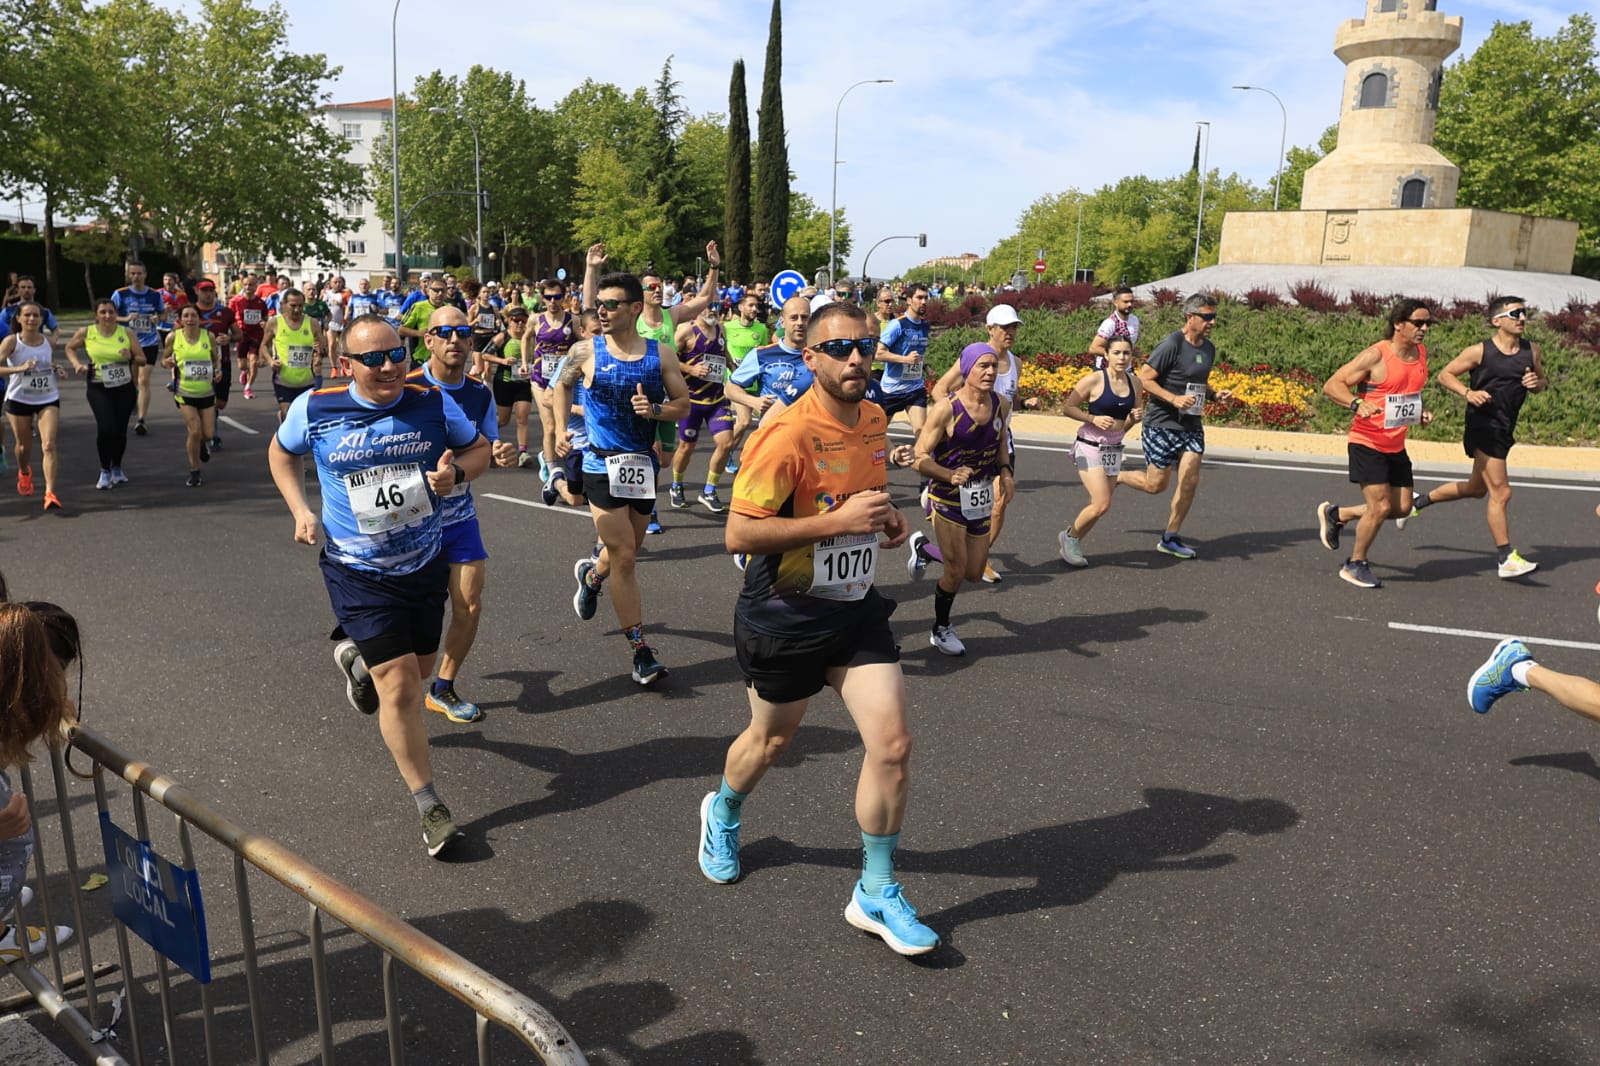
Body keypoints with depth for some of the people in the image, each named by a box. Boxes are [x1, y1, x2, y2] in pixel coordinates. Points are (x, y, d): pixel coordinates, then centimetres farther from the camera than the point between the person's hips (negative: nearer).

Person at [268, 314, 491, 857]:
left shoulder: (433, 403, -10)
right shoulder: (315, 409, -11)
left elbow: (478, 449, 4)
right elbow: (281, 452, 10)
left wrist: (456, 474, -18)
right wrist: (300, 509, -4)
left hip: (425, 562, 3)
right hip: (358, 572, -3)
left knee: (418, 667, 22)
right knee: (399, 685, -8)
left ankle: (356, 658, 58)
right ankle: (429, 805, 6)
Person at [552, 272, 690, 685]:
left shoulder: (661, 354, -1)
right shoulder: (586, 351, -3)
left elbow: (683, 405, 2)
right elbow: (562, 386, 15)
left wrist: (655, 410, -18)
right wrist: (561, 429, 4)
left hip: (643, 464, 3)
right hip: (602, 465, -3)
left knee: (627, 550, 18)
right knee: (624, 557, -7)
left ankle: (591, 575, 54)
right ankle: (641, 652, -1)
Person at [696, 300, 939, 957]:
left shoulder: (875, 420, 2)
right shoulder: (788, 434, -22)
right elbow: (738, 535, -25)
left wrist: (887, 517, 0)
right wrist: (838, 519, -29)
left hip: (856, 609, 6)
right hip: (786, 615, -5)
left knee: (893, 743, -3)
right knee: (772, 739, 16)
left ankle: (875, 895, 15)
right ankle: (723, 813, 51)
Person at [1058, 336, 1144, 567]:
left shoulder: (1135, 383, 4)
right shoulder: (1094, 380, -12)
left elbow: (1134, 414, 18)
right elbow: (1067, 408, -7)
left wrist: (1135, 418, -5)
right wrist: (1093, 418, -19)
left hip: (1114, 450, 6)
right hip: (1090, 447, -6)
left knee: (1097, 507, 8)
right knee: (1102, 505, -14)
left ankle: (1071, 547, 27)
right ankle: (1070, 535, 11)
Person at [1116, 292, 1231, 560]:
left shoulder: (1208, 348, 11)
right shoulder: (1172, 345, -14)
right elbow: (1144, 378, -15)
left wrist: (1215, 394, 3)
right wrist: (1174, 399, -24)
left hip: (1191, 425, 7)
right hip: (1162, 424, -7)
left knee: (1190, 481, 0)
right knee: (1156, 485, -2)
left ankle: (1170, 539, 12)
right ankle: (1113, 477, 26)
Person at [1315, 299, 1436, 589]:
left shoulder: (1422, 353, 8)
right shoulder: (1376, 355, -16)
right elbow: (1331, 385, -18)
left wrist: (1422, 411, 6)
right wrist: (1357, 403, -35)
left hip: (1396, 445, 8)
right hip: (1367, 442, -8)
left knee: (1402, 508, 8)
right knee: (1380, 507, -9)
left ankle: (1335, 514, 27)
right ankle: (1355, 565, 11)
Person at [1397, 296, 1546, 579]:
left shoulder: (1531, 351, 7)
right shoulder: (1480, 351, -9)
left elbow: (1543, 381, 19)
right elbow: (1444, 374, -2)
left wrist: (1537, 382, -6)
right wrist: (1468, 392, -20)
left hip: (1505, 429, 8)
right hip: (1483, 426, -8)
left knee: (1476, 489, 20)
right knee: (1500, 492, -9)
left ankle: (1417, 502, 38)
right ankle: (1507, 559, -3)